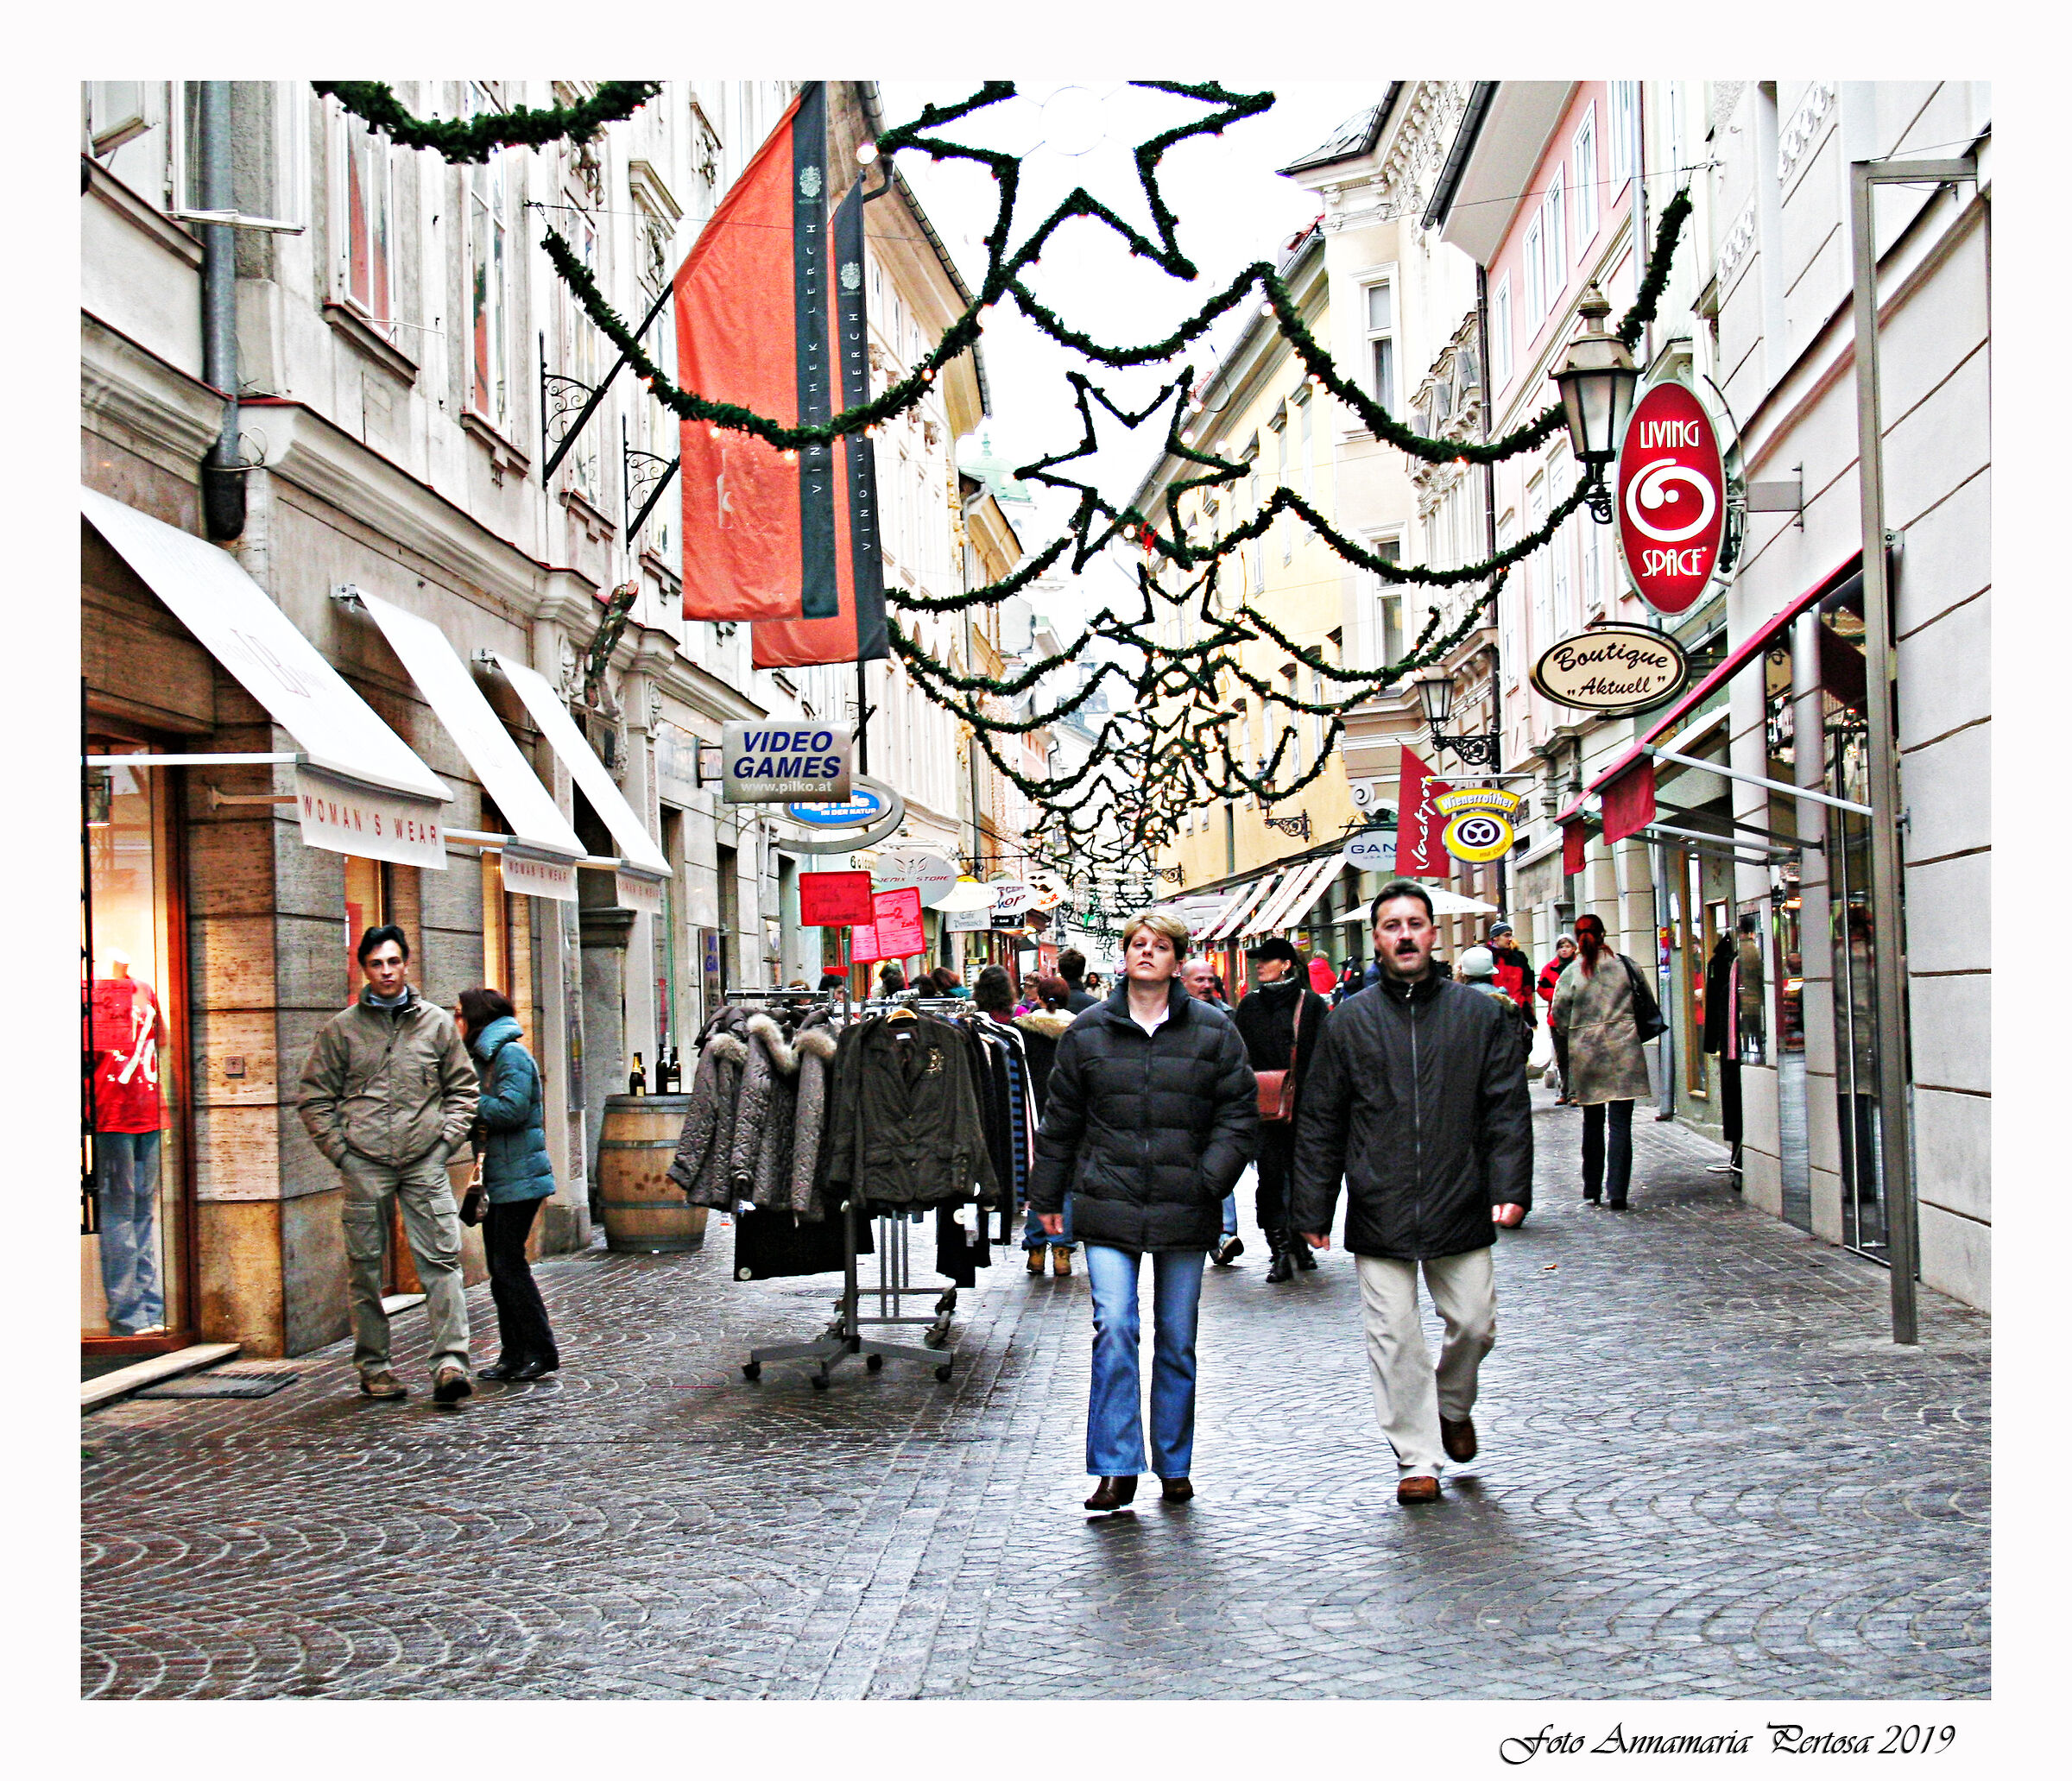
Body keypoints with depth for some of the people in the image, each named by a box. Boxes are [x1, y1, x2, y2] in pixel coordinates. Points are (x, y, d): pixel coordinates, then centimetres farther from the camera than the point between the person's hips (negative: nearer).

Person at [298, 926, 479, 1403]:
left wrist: (446, 1139, 3)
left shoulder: (437, 1022, 10)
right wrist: (339, 1150, -1)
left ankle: (450, 1361, -11)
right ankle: (373, 1366, 14)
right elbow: (315, 1097, 9)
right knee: (365, 1266, 4)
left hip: (425, 1161, 0)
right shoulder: (340, 1029, 6)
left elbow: (463, 1088, 15)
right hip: (364, 1162, 0)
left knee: (441, 1259, -9)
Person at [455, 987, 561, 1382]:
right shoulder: (484, 1056, 18)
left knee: (509, 1265, -8)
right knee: (500, 1267, 9)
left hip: (518, 1179, -10)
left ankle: (542, 1353, -2)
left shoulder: (510, 1054, -11)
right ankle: (514, 1355, 14)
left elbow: (511, 1109, -22)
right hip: (497, 1179, 10)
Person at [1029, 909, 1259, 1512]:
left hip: (1184, 1212, 1)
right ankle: (1117, 1467, -4)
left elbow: (1239, 1116, 4)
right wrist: (1046, 1197, 14)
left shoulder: (1213, 1033, 3)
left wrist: (1208, 1179, -9)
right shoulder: (1087, 1032, 5)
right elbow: (1060, 1122, 12)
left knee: (1177, 1342, 9)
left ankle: (1174, 1465, 23)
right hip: (1109, 1211, 0)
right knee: (1114, 1329, -12)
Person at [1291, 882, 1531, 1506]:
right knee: (1395, 1338, 0)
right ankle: (1418, 1458, 12)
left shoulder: (1479, 1014, 4)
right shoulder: (1350, 1022, 4)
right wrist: (1313, 1209, 4)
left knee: (1474, 1324, 7)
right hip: (1379, 1214, 0)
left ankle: (1453, 1407, 37)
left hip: (1461, 1209, 1)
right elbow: (1320, 1123, 7)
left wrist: (1510, 1186, -8)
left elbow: (1507, 1107, 4)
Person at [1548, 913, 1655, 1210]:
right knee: (1621, 1123, -1)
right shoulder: (1627, 965, 0)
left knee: (1592, 1122, 14)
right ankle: (1616, 1192, -8)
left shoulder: (1570, 973, -3)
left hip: (1585, 1054, 1)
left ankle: (1591, 1189, 20)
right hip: (1624, 1052, -1)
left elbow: (1559, 1017, 1)